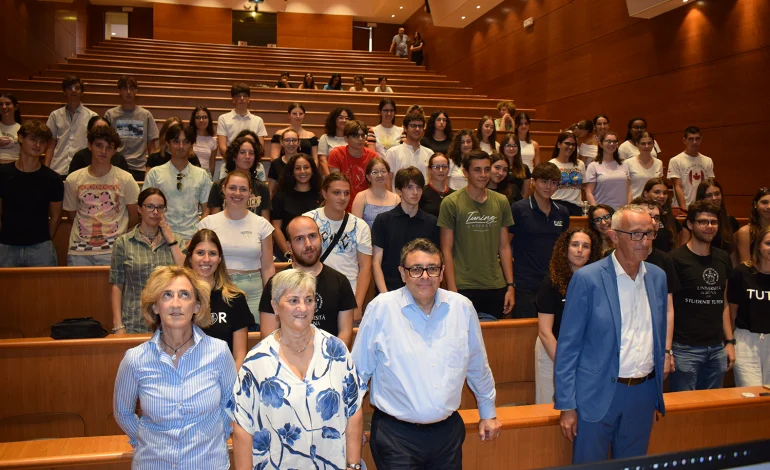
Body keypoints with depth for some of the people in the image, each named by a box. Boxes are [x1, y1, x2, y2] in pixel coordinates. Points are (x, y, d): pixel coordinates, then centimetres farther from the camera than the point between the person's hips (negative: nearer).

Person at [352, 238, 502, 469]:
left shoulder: (462, 307, -1)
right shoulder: (381, 308, -12)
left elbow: (478, 366, 12)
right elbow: (359, 370, -3)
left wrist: (488, 413, 20)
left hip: (448, 430, 4)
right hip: (395, 433, -3)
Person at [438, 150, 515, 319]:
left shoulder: (501, 202, 8)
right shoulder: (451, 203, -5)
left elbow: (504, 247, 10)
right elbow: (446, 250, -5)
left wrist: (510, 286, 5)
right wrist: (452, 289, -10)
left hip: (496, 287, 4)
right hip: (463, 287, -4)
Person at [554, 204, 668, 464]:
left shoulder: (658, 277, 5)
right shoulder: (587, 278, -12)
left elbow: (659, 335, 14)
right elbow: (567, 347, -11)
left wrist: (658, 392, 15)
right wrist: (566, 405, -11)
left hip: (644, 394, 5)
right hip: (598, 394, -5)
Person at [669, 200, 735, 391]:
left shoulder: (723, 259, 11)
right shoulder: (676, 259, -7)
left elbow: (723, 304, 17)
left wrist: (729, 341, 12)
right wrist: (666, 349, -11)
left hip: (717, 349, 6)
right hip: (685, 348, -5)